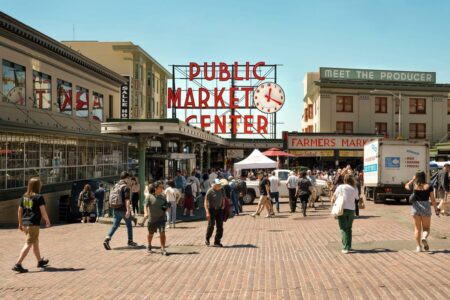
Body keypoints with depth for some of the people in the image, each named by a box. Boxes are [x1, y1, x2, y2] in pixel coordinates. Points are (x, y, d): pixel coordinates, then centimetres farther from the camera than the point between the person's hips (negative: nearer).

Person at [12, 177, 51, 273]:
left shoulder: (24, 196, 10)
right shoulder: (39, 197, -11)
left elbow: (20, 211, 14)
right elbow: (43, 212, -13)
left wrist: (20, 223, 22)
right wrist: (47, 222, -1)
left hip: (25, 224, 8)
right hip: (34, 224, -8)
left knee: (36, 243, 21)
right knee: (28, 244, -5)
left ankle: (40, 261, 35)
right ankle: (18, 264, -10)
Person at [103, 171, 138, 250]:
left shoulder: (115, 186, 12)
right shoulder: (126, 187, -12)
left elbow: (111, 197, 20)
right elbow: (127, 199, -20)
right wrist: (128, 210, -24)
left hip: (116, 210, 6)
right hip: (124, 210, -6)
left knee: (115, 225, 4)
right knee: (129, 225, 12)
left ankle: (107, 239, -15)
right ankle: (130, 241, 21)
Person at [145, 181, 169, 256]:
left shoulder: (163, 197, 4)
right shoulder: (150, 197, -7)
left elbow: (166, 206, 14)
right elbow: (146, 205, -11)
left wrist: (166, 208, -9)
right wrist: (146, 213, -29)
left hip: (161, 218, 1)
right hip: (152, 218, -1)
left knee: (162, 232, -14)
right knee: (150, 233, 15)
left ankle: (163, 249, -6)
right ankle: (149, 246, 41)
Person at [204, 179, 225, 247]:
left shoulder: (221, 190, 5)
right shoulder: (210, 191, -13)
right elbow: (206, 202, -13)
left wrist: (223, 205, 10)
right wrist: (207, 212, -21)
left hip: (219, 210, 5)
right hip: (211, 210, -5)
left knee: (220, 226, 2)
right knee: (211, 225, -12)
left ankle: (217, 242, 13)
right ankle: (207, 239, 12)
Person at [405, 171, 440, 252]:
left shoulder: (414, 186, -3)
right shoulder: (428, 186, -5)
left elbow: (406, 186, 20)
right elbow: (433, 199, -3)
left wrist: (413, 179, 21)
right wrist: (436, 209, 5)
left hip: (415, 207, 1)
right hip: (426, 207, -1)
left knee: (417, 228, 12)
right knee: (426, 228, 9)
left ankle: (418, 246, 8)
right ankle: (424, 238, -22)